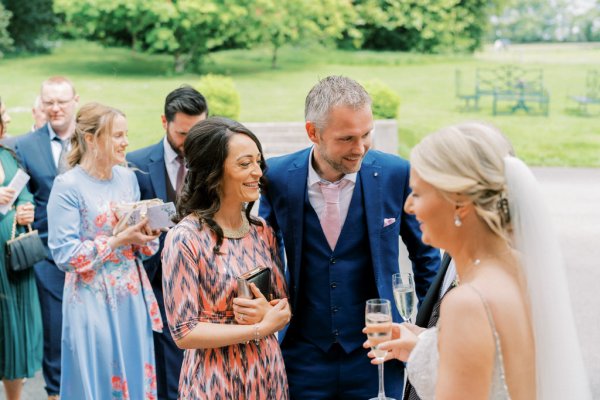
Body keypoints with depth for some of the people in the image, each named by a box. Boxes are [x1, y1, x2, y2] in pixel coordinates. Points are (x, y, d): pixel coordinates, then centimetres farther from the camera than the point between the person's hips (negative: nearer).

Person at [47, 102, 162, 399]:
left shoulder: (128, 177, 5)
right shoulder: (68, 185, -12)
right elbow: (64, 254, -15)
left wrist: (146, 234, -10)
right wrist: (118, 241, -19)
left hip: (133, 297, 5)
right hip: (94, 301, -5)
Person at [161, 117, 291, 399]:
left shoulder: (263, 232, 2)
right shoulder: (185, 239, -15)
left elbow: (283, 304, 9)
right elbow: (184, 333, -15)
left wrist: (268, 311, -13)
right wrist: (260, 329, -17)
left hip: (268, 374, 5)